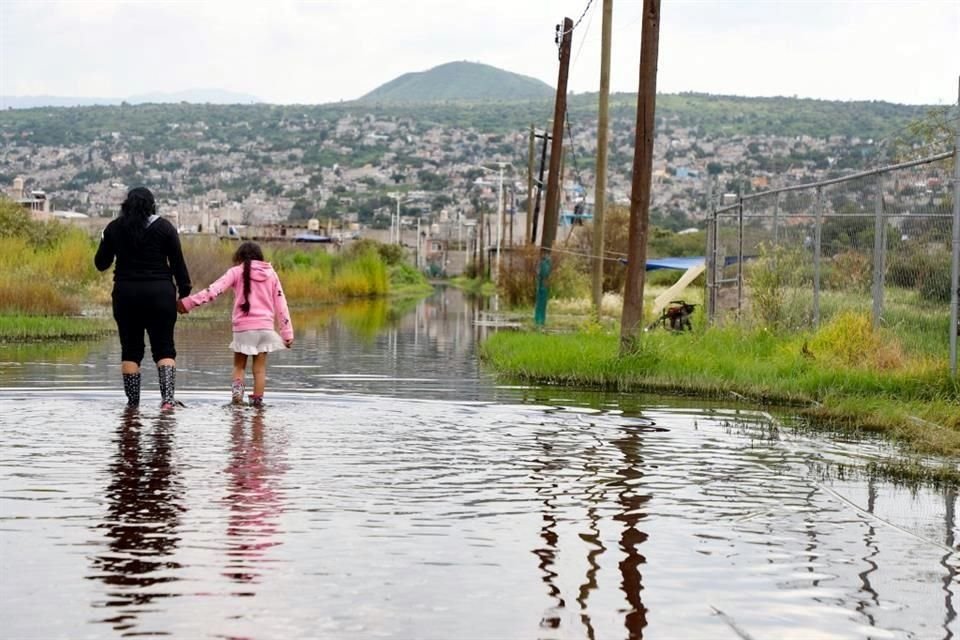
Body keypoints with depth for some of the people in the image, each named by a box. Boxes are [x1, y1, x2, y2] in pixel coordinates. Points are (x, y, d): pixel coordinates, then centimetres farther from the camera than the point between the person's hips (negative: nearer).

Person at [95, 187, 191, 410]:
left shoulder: (114, 228, 4)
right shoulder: (164, 227, 0)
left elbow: (101, 263, 11)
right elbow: (178, 263, -2)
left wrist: (105, 241, 28)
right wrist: (184, 293, 4)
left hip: (126, 294, 1)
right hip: (160, 294, -1)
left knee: (131, 349, 8)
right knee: (164, 348, 4)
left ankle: (133, 401, 6)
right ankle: (167, 396, -13)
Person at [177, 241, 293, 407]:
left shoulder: (236, 271, 3)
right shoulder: (271, 273, 11)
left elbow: (214, 290, -9)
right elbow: (281, 305, 11)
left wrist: (188, 302, -11)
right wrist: (287, 333, 14)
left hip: (243, 327, -2)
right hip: (265, 327, 2)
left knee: (239, 365, 12)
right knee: (260, 368, 8)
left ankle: (237, 390, -10)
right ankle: (257, 399, 3)